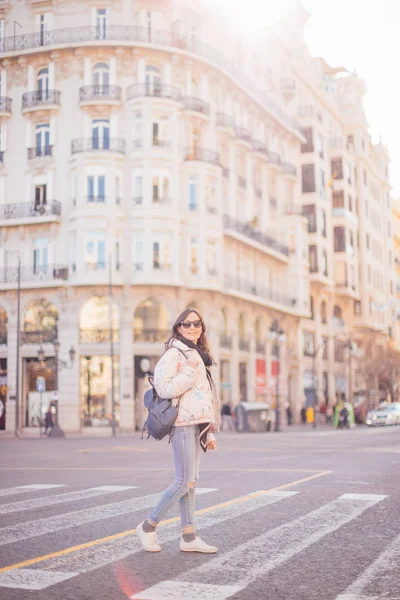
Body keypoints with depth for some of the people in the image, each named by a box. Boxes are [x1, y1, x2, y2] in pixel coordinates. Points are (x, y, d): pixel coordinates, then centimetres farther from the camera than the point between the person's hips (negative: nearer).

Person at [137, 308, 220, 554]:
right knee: (185, 481, -9)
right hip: (183, 423, -8)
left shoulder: (198, 355, 19)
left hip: (197, 424, 8)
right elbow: (164, 388, -19)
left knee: (191, 481, 8)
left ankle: (189, 537, 11)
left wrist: (210, 431, 19)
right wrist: (190, 371, -19)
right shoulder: (174, 353, -7)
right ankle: (149, 526, 4)